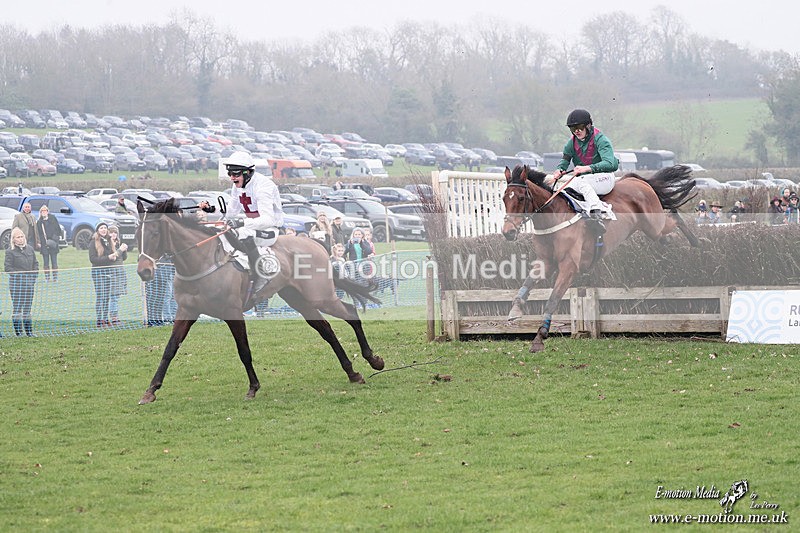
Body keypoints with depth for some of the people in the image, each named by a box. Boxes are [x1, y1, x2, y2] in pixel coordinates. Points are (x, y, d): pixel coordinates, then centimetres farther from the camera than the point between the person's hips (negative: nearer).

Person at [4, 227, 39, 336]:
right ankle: (18, 331, -1)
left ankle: (29, 331, 14)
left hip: (29, 282, 5)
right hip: (16, 283, -5)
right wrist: (19, 274, -14)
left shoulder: (30, 249, 11)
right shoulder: (10, 251, -4)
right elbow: (7, 267, -8)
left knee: (28, 307, 9)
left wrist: (33, 277, 5)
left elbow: (35, 264, 16)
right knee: (17, 307, -4)